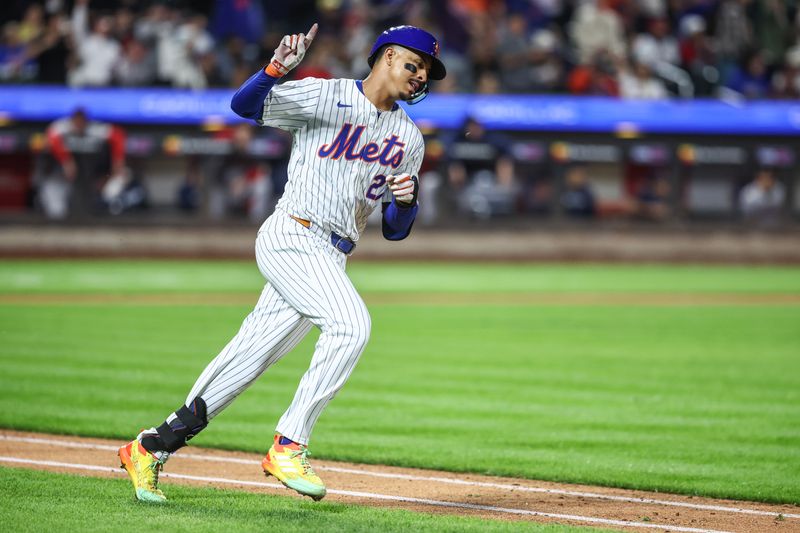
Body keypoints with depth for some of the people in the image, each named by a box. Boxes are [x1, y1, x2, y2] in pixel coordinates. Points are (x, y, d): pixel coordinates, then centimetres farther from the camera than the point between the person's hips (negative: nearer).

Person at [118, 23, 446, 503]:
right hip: (292, 235, -6)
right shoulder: (325, 96, -1)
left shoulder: (410, 139, 17)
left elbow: (395, 231, 17)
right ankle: (288, 446, -21)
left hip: (330, 257, 6)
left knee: (248, 360, 3)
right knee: (351, 323, -26)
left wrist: (406, 200, -5)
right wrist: (277, 68, -30)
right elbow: (244, 103, -11)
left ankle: (151, 448, 12)